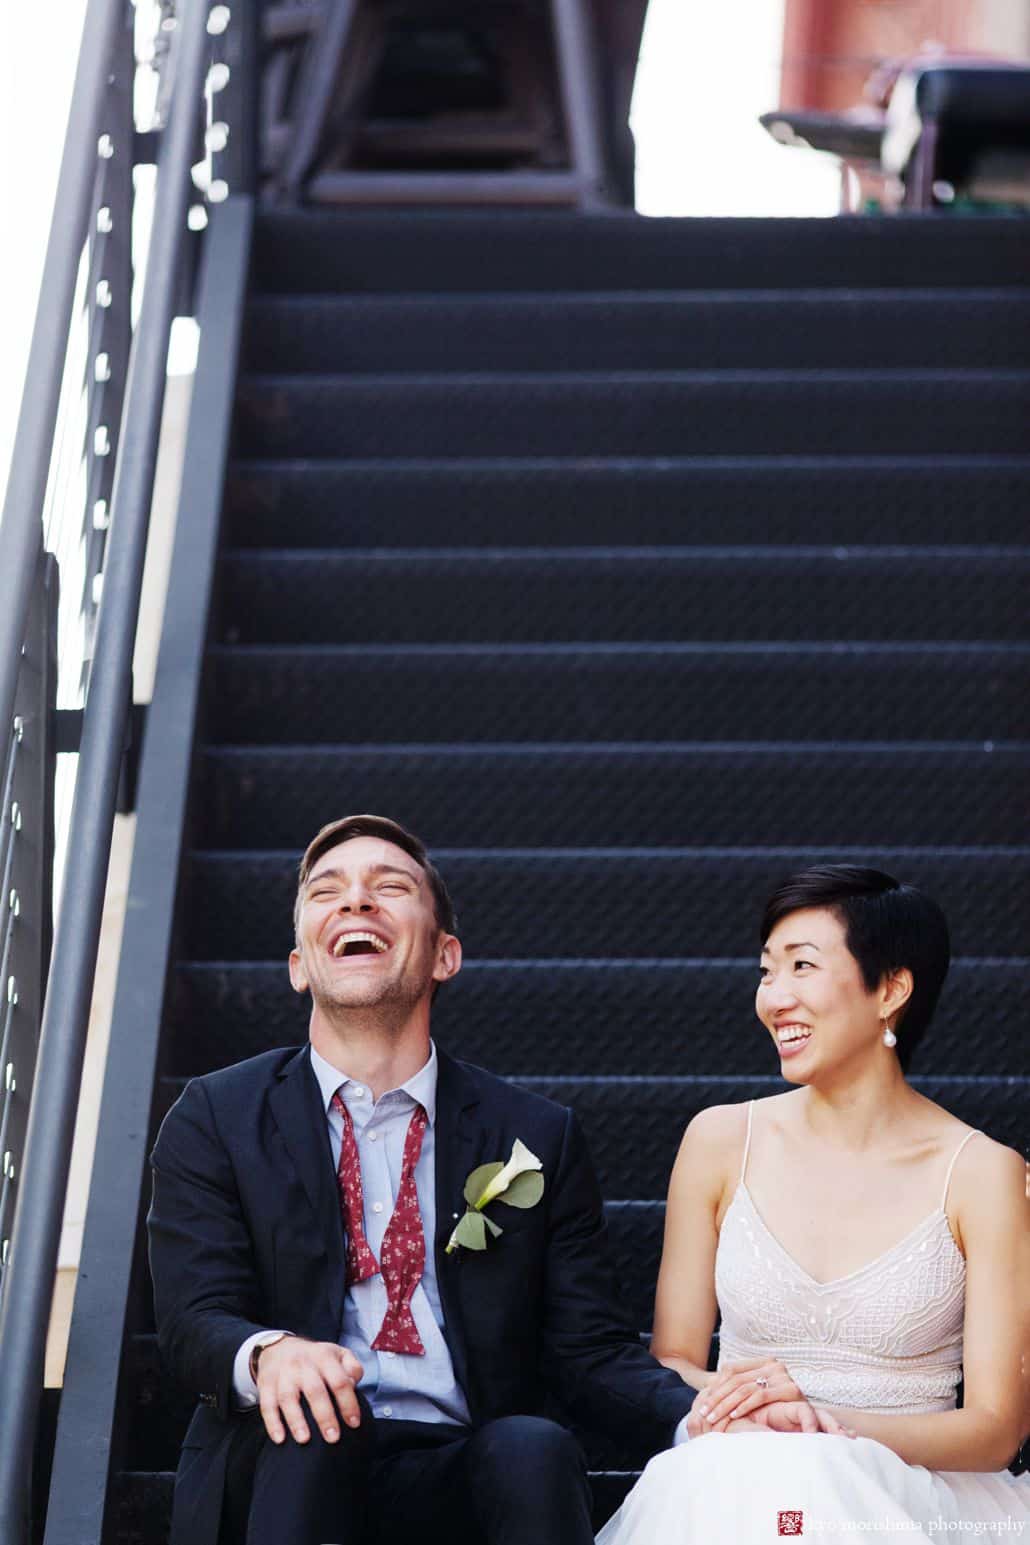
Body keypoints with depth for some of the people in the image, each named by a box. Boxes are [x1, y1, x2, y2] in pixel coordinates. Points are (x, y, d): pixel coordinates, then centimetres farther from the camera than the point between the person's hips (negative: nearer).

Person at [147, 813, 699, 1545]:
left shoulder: (539, 1137, 13)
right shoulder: (214, 1120, 10)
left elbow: (591, 1349, 6)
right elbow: (194, 1318, -2)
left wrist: (704, 1419, -16)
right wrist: (268, 1353, -28)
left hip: (477, 1483, 1)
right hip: (289, 1474, -1)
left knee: (535, 1448, -32)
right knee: (313, 1412, -33)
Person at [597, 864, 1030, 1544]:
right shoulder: (722, 1142, 8)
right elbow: (671, 1361, 11)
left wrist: (816, 1418, -17)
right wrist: (741, 1406, -13)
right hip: (731, 1489, 2)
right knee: (720, 1481, -35)